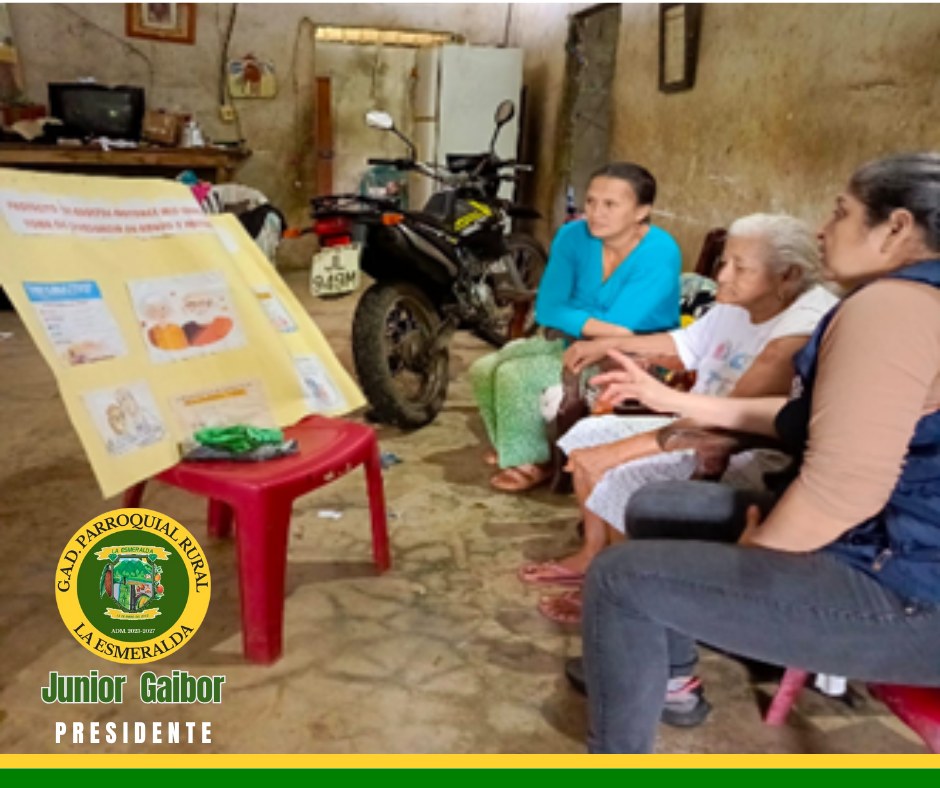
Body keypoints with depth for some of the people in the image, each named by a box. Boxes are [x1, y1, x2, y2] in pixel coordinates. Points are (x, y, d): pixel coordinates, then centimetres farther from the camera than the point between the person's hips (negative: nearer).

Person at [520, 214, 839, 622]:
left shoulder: (802, 330, -29)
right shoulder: (738, 306, 0)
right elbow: (685, 344, 21)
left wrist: (619, 451, -33)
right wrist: (605, 344, 22)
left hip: (756, 460, -10)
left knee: (622, 477, -26)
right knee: (589, 434, 8)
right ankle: (592, 556, 20)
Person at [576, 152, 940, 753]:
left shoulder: (891, 305, -20)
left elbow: (844, 485, -29)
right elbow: (805, 415, 18)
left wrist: (750, 553, -11)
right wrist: (669, 399, 16)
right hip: (890, 547, 11)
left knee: (621, 578, -14)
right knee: (656, 505, 18)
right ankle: (673, 679, 33)